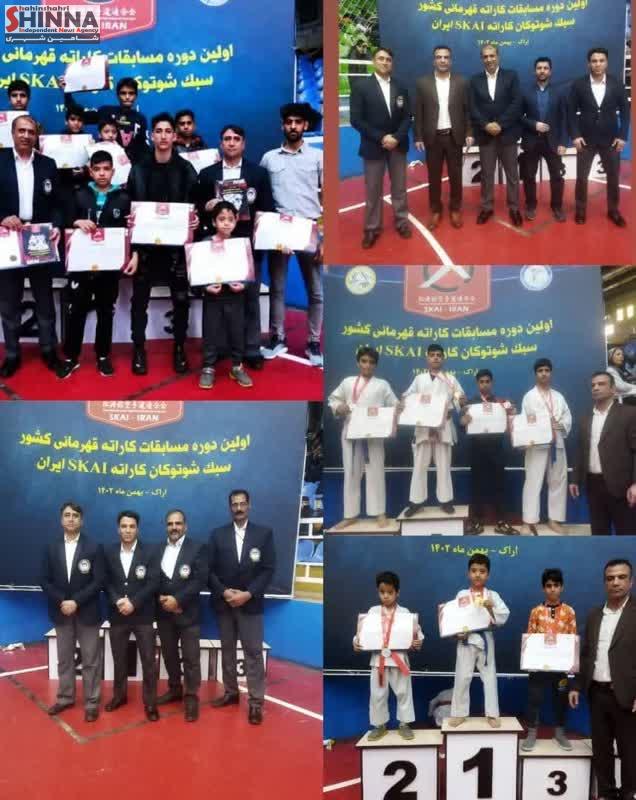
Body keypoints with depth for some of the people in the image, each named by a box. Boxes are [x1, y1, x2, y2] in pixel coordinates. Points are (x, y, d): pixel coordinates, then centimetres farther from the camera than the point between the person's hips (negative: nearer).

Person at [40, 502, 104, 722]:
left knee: (90, 660, 3)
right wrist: (62, 602, -13)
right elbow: (45, 581, 2)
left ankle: (91, 702, 10)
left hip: (87, 612, -3)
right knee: (64, 658, 13)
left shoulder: (94, 547, -4)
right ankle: (65, 697, 25)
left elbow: (98, 582, -9)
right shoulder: (51, 548, 5)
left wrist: (76, 602, -17)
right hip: (61, 612, 3)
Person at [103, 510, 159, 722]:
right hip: (117, 615, 2)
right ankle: (119, 695, 31)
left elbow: (153, 583, -9)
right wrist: (117, 601, -15)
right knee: (119, 659, 14)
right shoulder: (109, 553, 4)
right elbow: (106, 582, 2)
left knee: (148, 660, 0)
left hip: (142, 615, -2)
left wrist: (133, 603, -18)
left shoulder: (150, 552, -4)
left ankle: (150, 702, 9)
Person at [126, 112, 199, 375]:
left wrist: (196, 220, -16)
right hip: (145, 243, 0)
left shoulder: (186, 169, 2)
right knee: (140, 299, 4)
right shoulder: (139, 169, 3)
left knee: (181, 299, 4)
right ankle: (139, 349, 14)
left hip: (177, 244, 0)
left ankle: (179, 348, 17)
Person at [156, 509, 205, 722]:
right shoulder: (157, 549, 7)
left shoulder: (196, 548, -3)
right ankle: (174, 689, 28)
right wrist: (161, 598, -11)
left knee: (190, 657, -1)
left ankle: (191, 697, 6)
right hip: (164, 612, 4)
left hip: (187, 612, -3)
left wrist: (178, 600, -17)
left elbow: (199, 580, -10)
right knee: (169, 655, 13)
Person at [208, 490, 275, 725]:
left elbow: (268, 569, -5)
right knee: (227, 650, 11)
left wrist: (248, 593, -14)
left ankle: (256, 702, -1)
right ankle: (230, 692, 23)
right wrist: (224, 592, -12)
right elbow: (210, 569, 2)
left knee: (253, 652, -4)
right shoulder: (218, 534, 5)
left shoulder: (264, 533, 0)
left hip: (250, 603, -2)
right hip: (223, 602, 3)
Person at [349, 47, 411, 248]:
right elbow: (356, 120, -10)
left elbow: (407, 117, 4)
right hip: (373, 146, -3)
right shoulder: (361, 86, -5)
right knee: (373, 190, 3)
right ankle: (372, 228, 12)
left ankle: (401, 222, 24)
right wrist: (381, 138, -16)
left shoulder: (400, 88, 6)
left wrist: (396, 138, -13)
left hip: (398, 145, 3)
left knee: (399, 187, 11)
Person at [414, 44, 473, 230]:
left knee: (455, 175, 7)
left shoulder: (461, 82, 2)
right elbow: (418, 112, 1)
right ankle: (435, 211, 18)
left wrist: (469, 133, -3)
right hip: (432, 137, 0)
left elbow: (467, 110, 4)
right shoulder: (422, 83, 1)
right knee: (434, 176, 7)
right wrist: (418, 137, -3)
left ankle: (455, 209, 19)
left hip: (454, 136, 0)